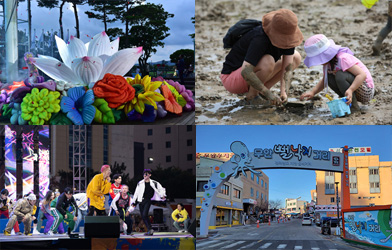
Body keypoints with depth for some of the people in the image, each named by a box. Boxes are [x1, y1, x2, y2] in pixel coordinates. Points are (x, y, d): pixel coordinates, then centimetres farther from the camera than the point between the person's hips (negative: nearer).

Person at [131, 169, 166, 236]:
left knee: (144, 215, -20)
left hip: (148, 200, -4)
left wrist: (162, 195, -7)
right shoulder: (140, 183, 8)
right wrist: (134, 202, 12)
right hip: (141, 200, 4)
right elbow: (136, 193, 13)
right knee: (142, 216, 3)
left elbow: (161, 189, 10)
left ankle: (150, 230, -13)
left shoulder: (154, 183, 1)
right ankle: (149, 230, 12)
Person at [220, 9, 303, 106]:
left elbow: (288, 68, -12)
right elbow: (245, 72, -41)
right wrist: (268, 94, -41)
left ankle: (259, 92, -1)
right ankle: (251, 96, -12)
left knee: (296, 57, 0)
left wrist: (284, 92, -29)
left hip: (252, 74, 8)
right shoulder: (260, 39, -33)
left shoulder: (287, 37, -10)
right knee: (268, 62, -36)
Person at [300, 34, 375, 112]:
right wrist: (312, 92, -1)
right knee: (328, 76, 1)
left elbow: (362, 75, -31)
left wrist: (350, 90, -45)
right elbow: (324, 81, 16)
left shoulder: (343, 59, -24)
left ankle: (353, 106, -18)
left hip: (367, 92, -9)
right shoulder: (328, 63, 4)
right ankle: (348, 100, 0)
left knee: (340, 75, -29)